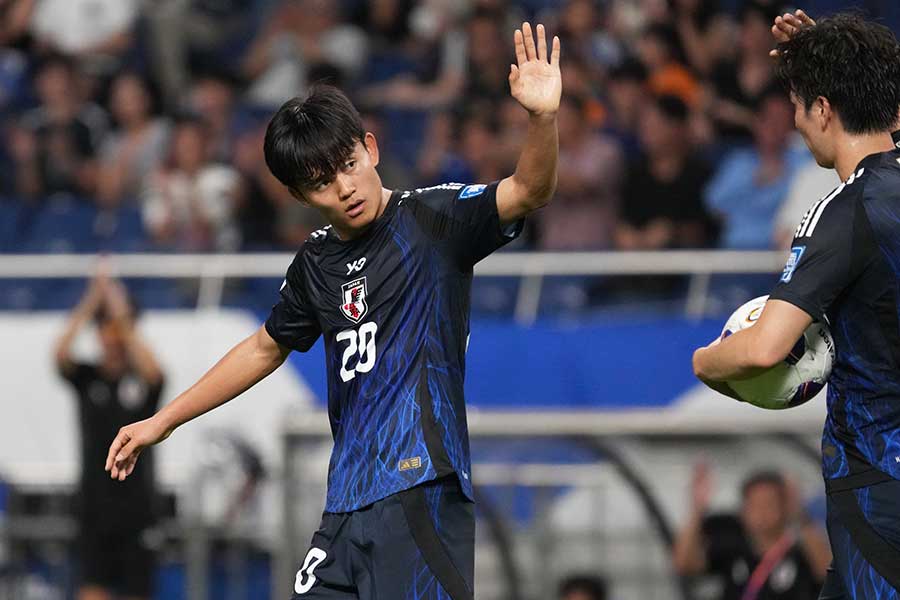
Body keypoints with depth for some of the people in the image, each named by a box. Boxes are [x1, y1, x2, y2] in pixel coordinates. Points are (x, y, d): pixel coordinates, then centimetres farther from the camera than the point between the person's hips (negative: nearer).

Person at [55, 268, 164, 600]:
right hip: (95, 507, 0)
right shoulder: (86, 377, 2)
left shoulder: (143, 380, -1)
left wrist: (122, 315, -31)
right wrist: (91, 302, -28)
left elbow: (151, 369, -26)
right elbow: (61, 354, -18)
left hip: (136, 509, 0)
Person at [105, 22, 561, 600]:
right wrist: (163, 422, 34)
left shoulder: (432, 219, -2)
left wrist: (544, 117, -37)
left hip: (422, 491, -7)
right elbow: (265, 349, 30)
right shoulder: (315, 263, 15)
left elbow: (527, 193, -17)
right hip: (347, 504, 7)